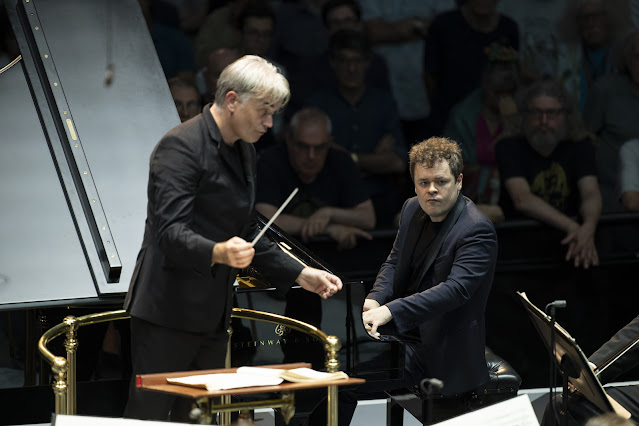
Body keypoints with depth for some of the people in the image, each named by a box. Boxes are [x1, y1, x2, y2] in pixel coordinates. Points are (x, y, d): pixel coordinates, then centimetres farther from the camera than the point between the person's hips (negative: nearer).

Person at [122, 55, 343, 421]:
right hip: (169, 313, -9)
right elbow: (171, 232, -24)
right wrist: (218, 253, -41)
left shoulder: (244, 152, 16)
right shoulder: (181, 146, -14)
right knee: (149, 415, -7)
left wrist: (299, 274, 16)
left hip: (213, 315, 9)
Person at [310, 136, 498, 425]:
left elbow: (456, 288, -31)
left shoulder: (477, 231, -20)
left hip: (438, 352, -9)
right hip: (403, 329, 9)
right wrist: (375, 300, -10)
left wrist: (390, 311, -40)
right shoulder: (413, 210, 7)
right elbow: (394, 262, 13)